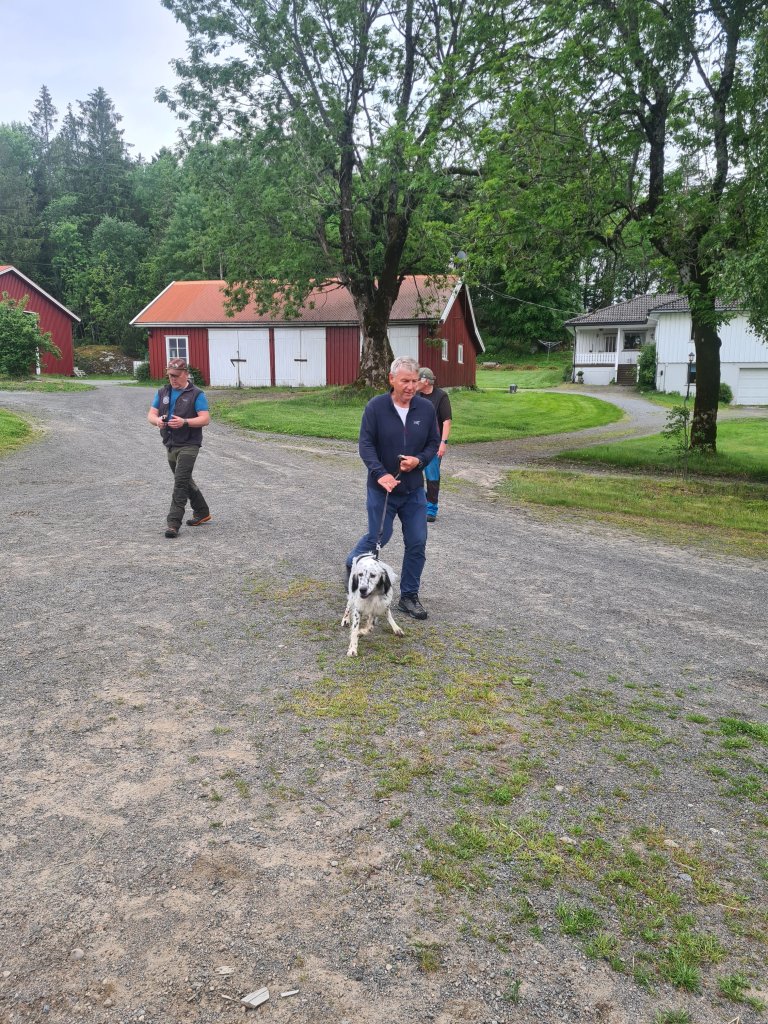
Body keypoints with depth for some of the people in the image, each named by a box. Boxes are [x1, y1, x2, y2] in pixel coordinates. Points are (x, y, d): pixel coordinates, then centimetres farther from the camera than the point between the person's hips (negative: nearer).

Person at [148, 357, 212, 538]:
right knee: (185, 481, 18)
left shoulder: (196, 394, -7)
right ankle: (202, 513, 34)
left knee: (181, 482, -13)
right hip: (171, 444, 7)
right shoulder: (163, 392, 11)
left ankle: (174, 523, -13)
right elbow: (151, 414, 9)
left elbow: (205, 419, -13)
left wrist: (184, 422, -27)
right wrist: (157, 420, -15)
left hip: (188, 445, -7)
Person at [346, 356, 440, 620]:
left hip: (414, 489, 3)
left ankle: (409, 596, 18)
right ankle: (352, 565, 39)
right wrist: (381, 474, -26)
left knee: (417, 543, 3)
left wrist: (418, 460, -14)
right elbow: (366, 444, -13)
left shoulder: (426, 408, -2)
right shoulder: (376, 407, -10)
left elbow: (434, 442, 6)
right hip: (382, 488, -3)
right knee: (379, 537, 7)